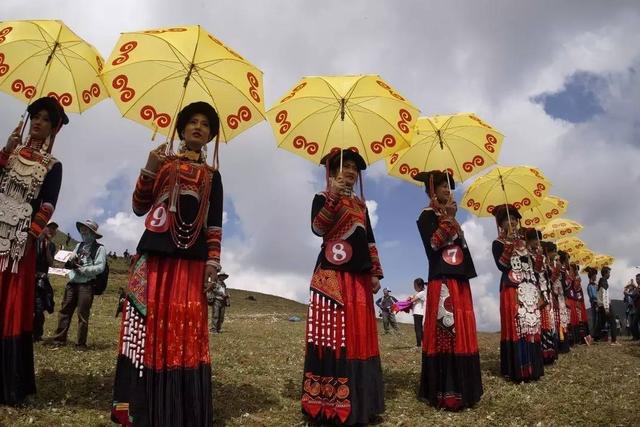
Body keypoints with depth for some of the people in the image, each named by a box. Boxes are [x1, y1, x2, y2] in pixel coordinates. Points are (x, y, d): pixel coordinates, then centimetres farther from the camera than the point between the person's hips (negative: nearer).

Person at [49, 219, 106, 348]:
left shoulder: (99, 248, -4)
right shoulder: (79, 246, 14)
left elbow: (100, 267, -13)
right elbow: (69, 262, 16)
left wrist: (81, 269, -15)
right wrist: (69, 262, -7)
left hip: (86, 285, -6)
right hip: (72, 283, 6)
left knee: (82, 315, 2)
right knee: (64, 311, 9)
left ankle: (81, 344, 13)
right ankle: (59, 338, 20)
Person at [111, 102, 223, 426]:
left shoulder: (212, 175, 15)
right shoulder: (162, 161, 12)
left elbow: (215, 223, 10)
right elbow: (139, 208, 5)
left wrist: (213, 261, 0)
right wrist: (149, 169, -7)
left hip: (191, 261, 1)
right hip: (154, 255, 0)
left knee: (185, 332, -4)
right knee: (148, 328, -2)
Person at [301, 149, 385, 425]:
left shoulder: (361, 205, 20)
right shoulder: (323, 198, 2)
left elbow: (370, 241, 19)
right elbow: (317, 228, -16)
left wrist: (375, 273, 12)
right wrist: (333, 197, -23)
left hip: (359, 277, 6)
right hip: (332, 275, -6)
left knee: (359, 336, 6)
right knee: (332, 335, -9)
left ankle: (356, 403, 15)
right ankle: (327, 404, -2)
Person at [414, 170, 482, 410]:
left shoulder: (449, 217, 23)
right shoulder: (427, 216, 0)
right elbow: (433, 244, -15)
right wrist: (448, 219, -12)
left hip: (459, 281, 8)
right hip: (442, 281, -8)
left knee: (462, 333, 7)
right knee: (443, 334, -11)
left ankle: (461, 388, 15)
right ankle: (444, 393, -5)